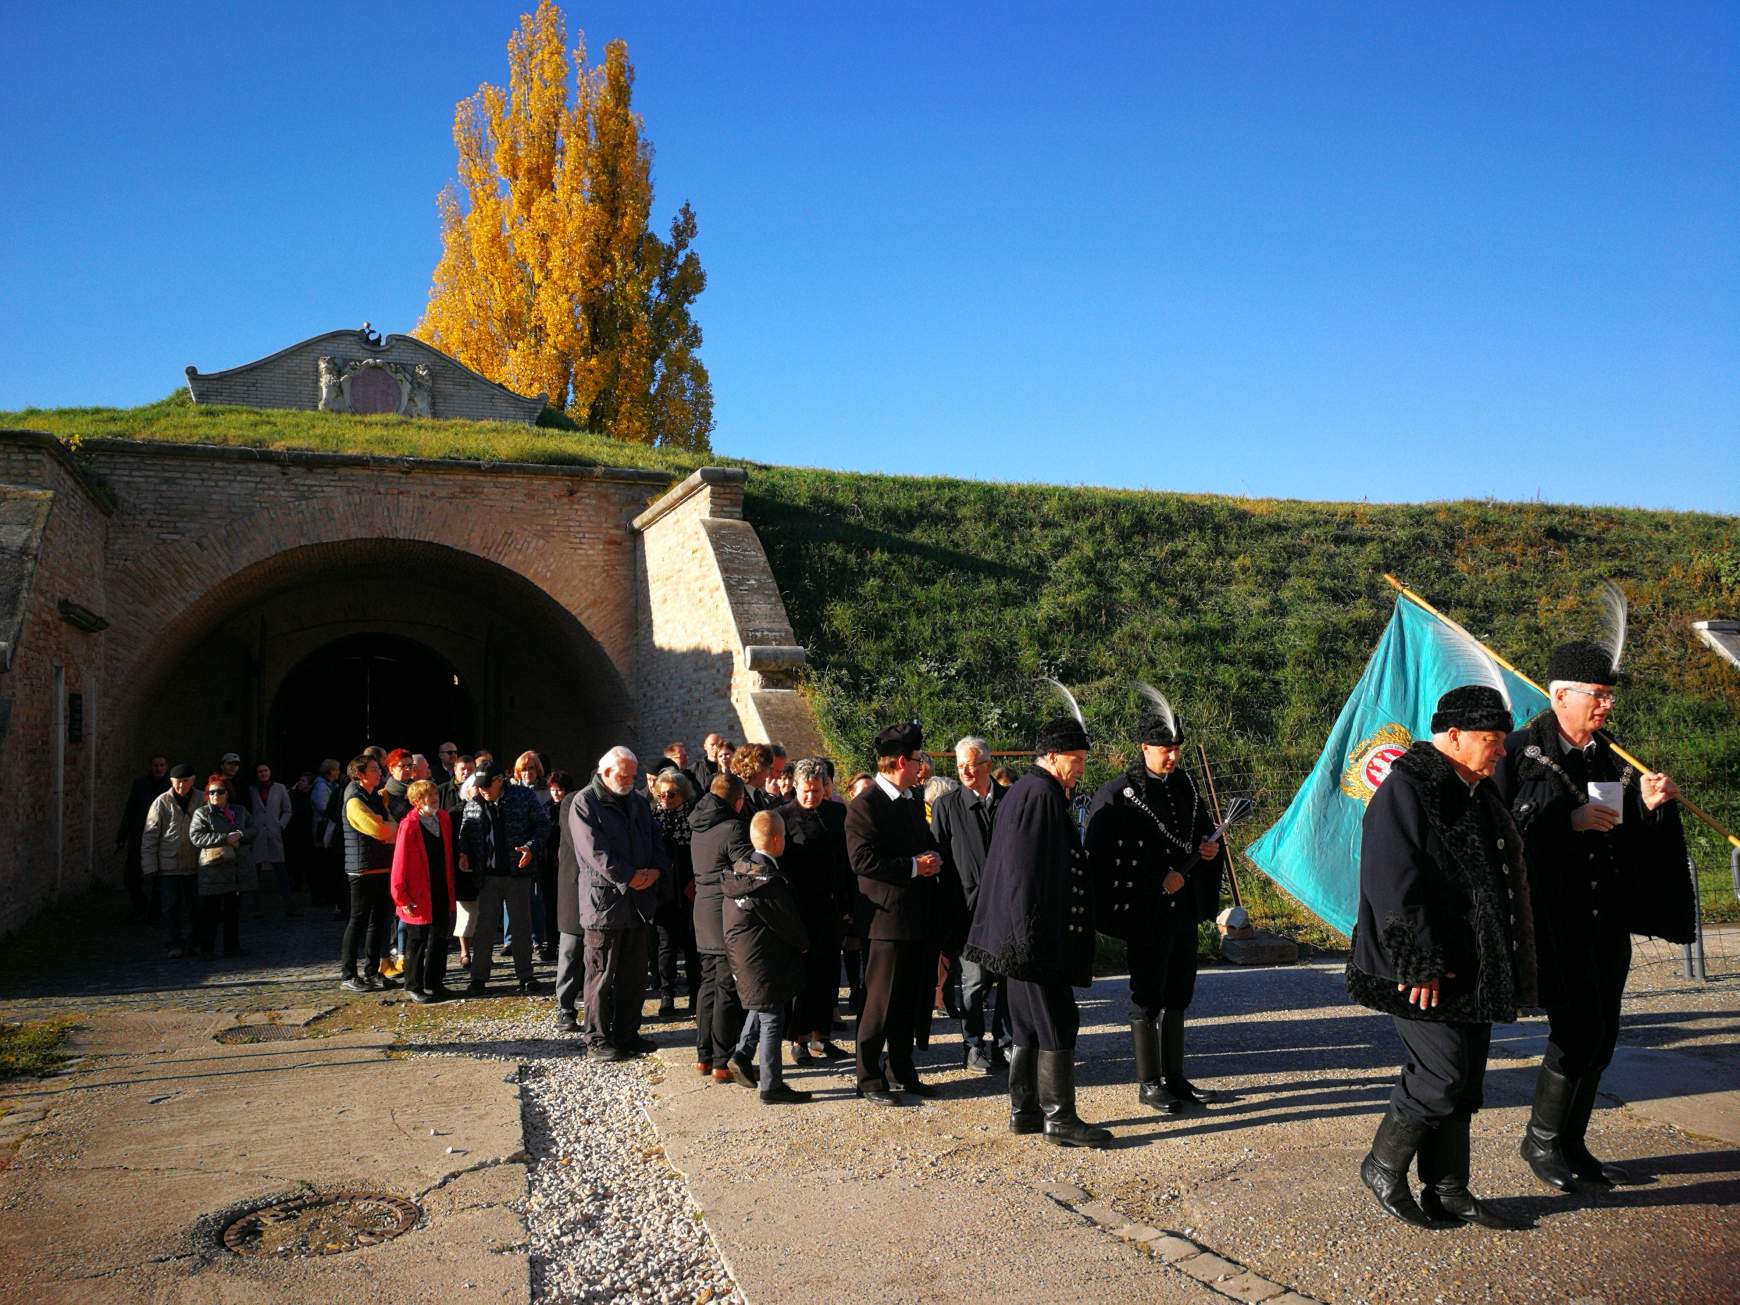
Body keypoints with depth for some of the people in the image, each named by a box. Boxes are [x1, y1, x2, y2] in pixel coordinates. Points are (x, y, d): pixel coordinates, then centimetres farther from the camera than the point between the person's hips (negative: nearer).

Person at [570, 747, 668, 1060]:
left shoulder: (638, 802, 15)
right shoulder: (585, 803, -7)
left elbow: (656, 840, 15)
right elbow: (595, 851, -16)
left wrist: (656, 869, -5)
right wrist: (629, 876, -17)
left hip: (639, 901, 7)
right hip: (603, 900, -6)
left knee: (634, 975, 12)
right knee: (602, 975, 1)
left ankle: (626, 1033, 23)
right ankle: (597, 1039, 11)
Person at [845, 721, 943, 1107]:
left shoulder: (914, 803, 16)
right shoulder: (865, 805, -12)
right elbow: (862, 859, -21)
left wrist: (932, 862, 3)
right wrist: (913, 866, -18)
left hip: (918, 917, 8)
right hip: (887, 916, -8)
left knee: (909, 1001, 15)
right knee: (881, 1002, -2)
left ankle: (902, 1072, 27)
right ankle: (869, 1079, 10)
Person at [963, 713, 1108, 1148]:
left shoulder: (1028, 791, 17)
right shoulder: (1039, 795, -16)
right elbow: (1027, 871, -22)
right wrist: (1034, 937, -22)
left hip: (1028, 937, 11)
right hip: (1039, 934, -11)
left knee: (1029, 1025, 14)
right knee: (1057, 1024, -4)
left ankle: (1024, 1110, 21)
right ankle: (1058, 1118, 1)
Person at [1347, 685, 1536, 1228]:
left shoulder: (1479, 796, 14)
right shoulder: (1405, 793, -16)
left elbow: (1501, 879, 23)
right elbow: (1394, 888, -22)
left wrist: (1509, 969, 20)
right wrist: (1422, 965, -23)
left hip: (1470, 972, 9)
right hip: (1421, 974, -9)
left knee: (1464, 1079, 12)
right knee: (1442, 1072, -8)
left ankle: (1447, 1191, 22)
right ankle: (1383, 1167, 11)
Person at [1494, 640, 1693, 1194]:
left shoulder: (1611, 757, 11)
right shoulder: (1519, 752, -8)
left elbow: (1634, 842, 14)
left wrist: (1652, 806, -5)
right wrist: (1568, 820, -19)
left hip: (1607, 921, 7)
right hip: (1553, 919, -7)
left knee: (1601, 1037, 10)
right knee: (1577, 1031, -8)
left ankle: (1571, 1144, 25)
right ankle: (1541, 1140, 12)